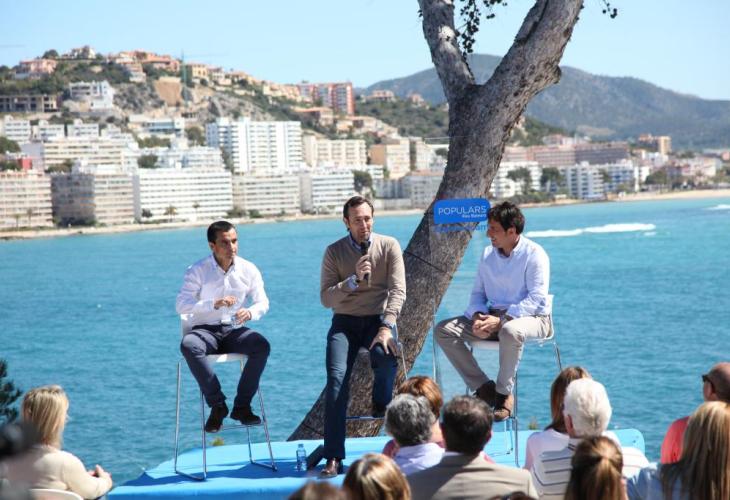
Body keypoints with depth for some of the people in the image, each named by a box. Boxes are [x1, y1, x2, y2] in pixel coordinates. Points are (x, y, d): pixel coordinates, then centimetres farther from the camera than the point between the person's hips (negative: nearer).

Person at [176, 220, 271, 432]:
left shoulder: (248, 270, 3)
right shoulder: (198, 271, -6)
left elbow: (262, 302, 5)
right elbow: (181, 305, -15)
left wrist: (250, 312, -20)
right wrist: (214, 304, -29)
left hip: (234, 330, 2)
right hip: (205, 330, -2)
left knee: (262, 345, -29)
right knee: (188, 345, -36)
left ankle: (242, 405, -17)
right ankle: (217, 405, -24)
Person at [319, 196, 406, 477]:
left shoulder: (389, 246, 0)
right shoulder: (334, 252, 2)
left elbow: (397, 291, -7)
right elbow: (326, 298, -2)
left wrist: (386, 328, -20)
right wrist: (354, 279, -18)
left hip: (378, 319, 0)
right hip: (345, 321, 1)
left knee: (385, 355, -36)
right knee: (337, 377, -23)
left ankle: (381, 406, -1)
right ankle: (333, 458, -22)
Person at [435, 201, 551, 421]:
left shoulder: (534, 254, -9)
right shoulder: (488, 254, 11)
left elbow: (536, 298, -18)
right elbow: (478, 293, 13)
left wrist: (501, 320, -27)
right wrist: (478, 317, -11)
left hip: (531, 318, -7)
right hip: (493, 316, 7)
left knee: (510, 330, -43)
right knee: (443, 330, -11)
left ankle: (504, 393, -22)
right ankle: (483, 387, -11)